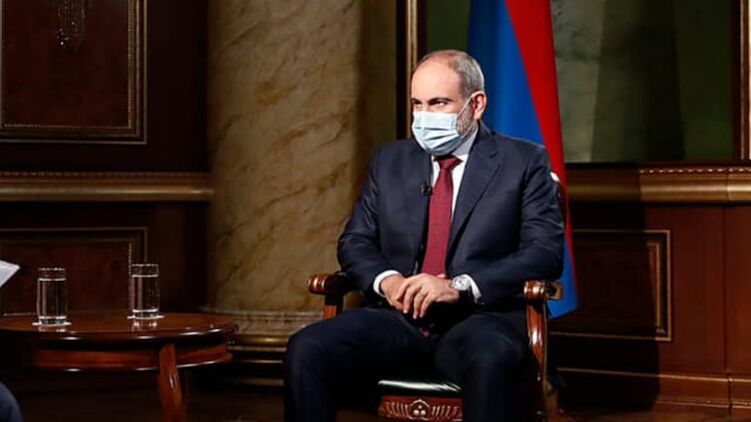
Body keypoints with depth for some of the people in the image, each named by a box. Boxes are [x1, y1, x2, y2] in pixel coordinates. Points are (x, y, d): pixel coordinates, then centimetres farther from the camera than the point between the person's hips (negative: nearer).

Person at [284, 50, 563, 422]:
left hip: (479, 318, -3)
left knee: (491, 358, -39)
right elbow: (355, 240, 17)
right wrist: (386, 279, -7)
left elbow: (546, 252, -5)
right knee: (306, 349, -24)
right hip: (397, 317, 3)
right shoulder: (390, 161, 18)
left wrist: (459, 286, -17)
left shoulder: (524, 162, 5)